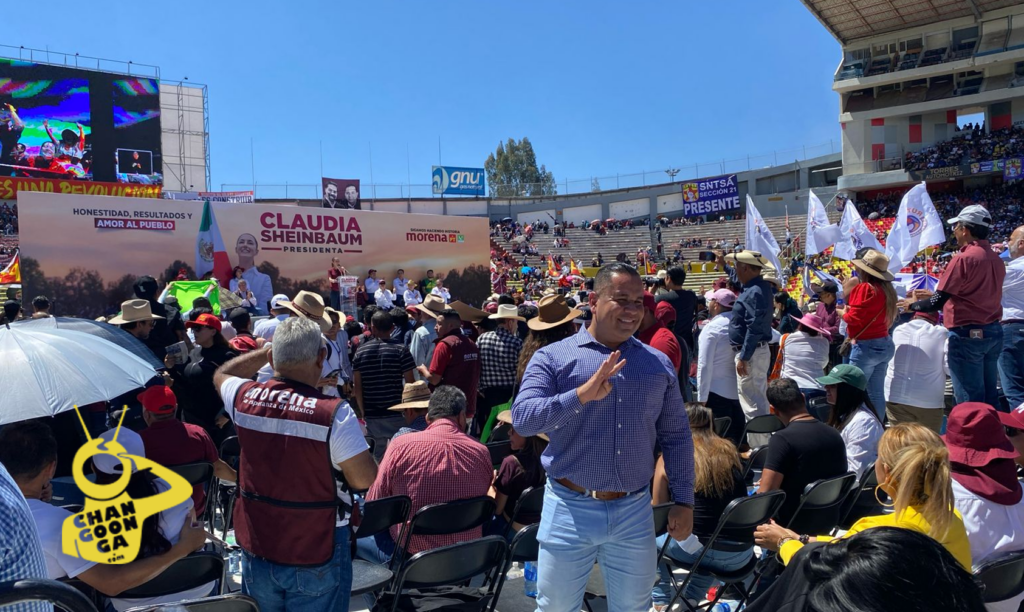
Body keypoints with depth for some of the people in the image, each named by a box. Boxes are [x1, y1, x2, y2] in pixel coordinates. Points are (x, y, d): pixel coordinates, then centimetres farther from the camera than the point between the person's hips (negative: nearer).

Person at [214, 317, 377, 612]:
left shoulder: (245, 397, -10)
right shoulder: (334, 413, -25)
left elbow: (221, 374, 14)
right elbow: (364, 479, -16)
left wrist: (267, 351, 15)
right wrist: (353, 435, 0)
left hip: (257, 549, 4)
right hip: (316, 556, -4)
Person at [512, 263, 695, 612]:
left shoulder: (659, 364, 6)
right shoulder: (553, 358, -6)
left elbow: (676, 436, 11)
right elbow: (522, 419, -19)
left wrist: (684, 501, 8)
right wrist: (582, 394, -30)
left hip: (634, 512, 3)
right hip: (570, 510, -2)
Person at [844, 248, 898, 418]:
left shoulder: (864, 288, -15)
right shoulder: (887, 289, 11)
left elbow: (854, 318, -17)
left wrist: (843, 313, 1)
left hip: (866, 346, -9)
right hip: (885, 344, 9)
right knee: (876, 393, 12)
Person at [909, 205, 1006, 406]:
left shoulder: (964, 258, -15)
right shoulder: (996, 259, 9)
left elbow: (938, 301, -16)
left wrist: (912, 305, 1)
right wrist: (938, 294, 22)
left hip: (967, 335, -8)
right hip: (994, 332, 8)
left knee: (969, 400, -1)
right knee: (989, 397, 14)